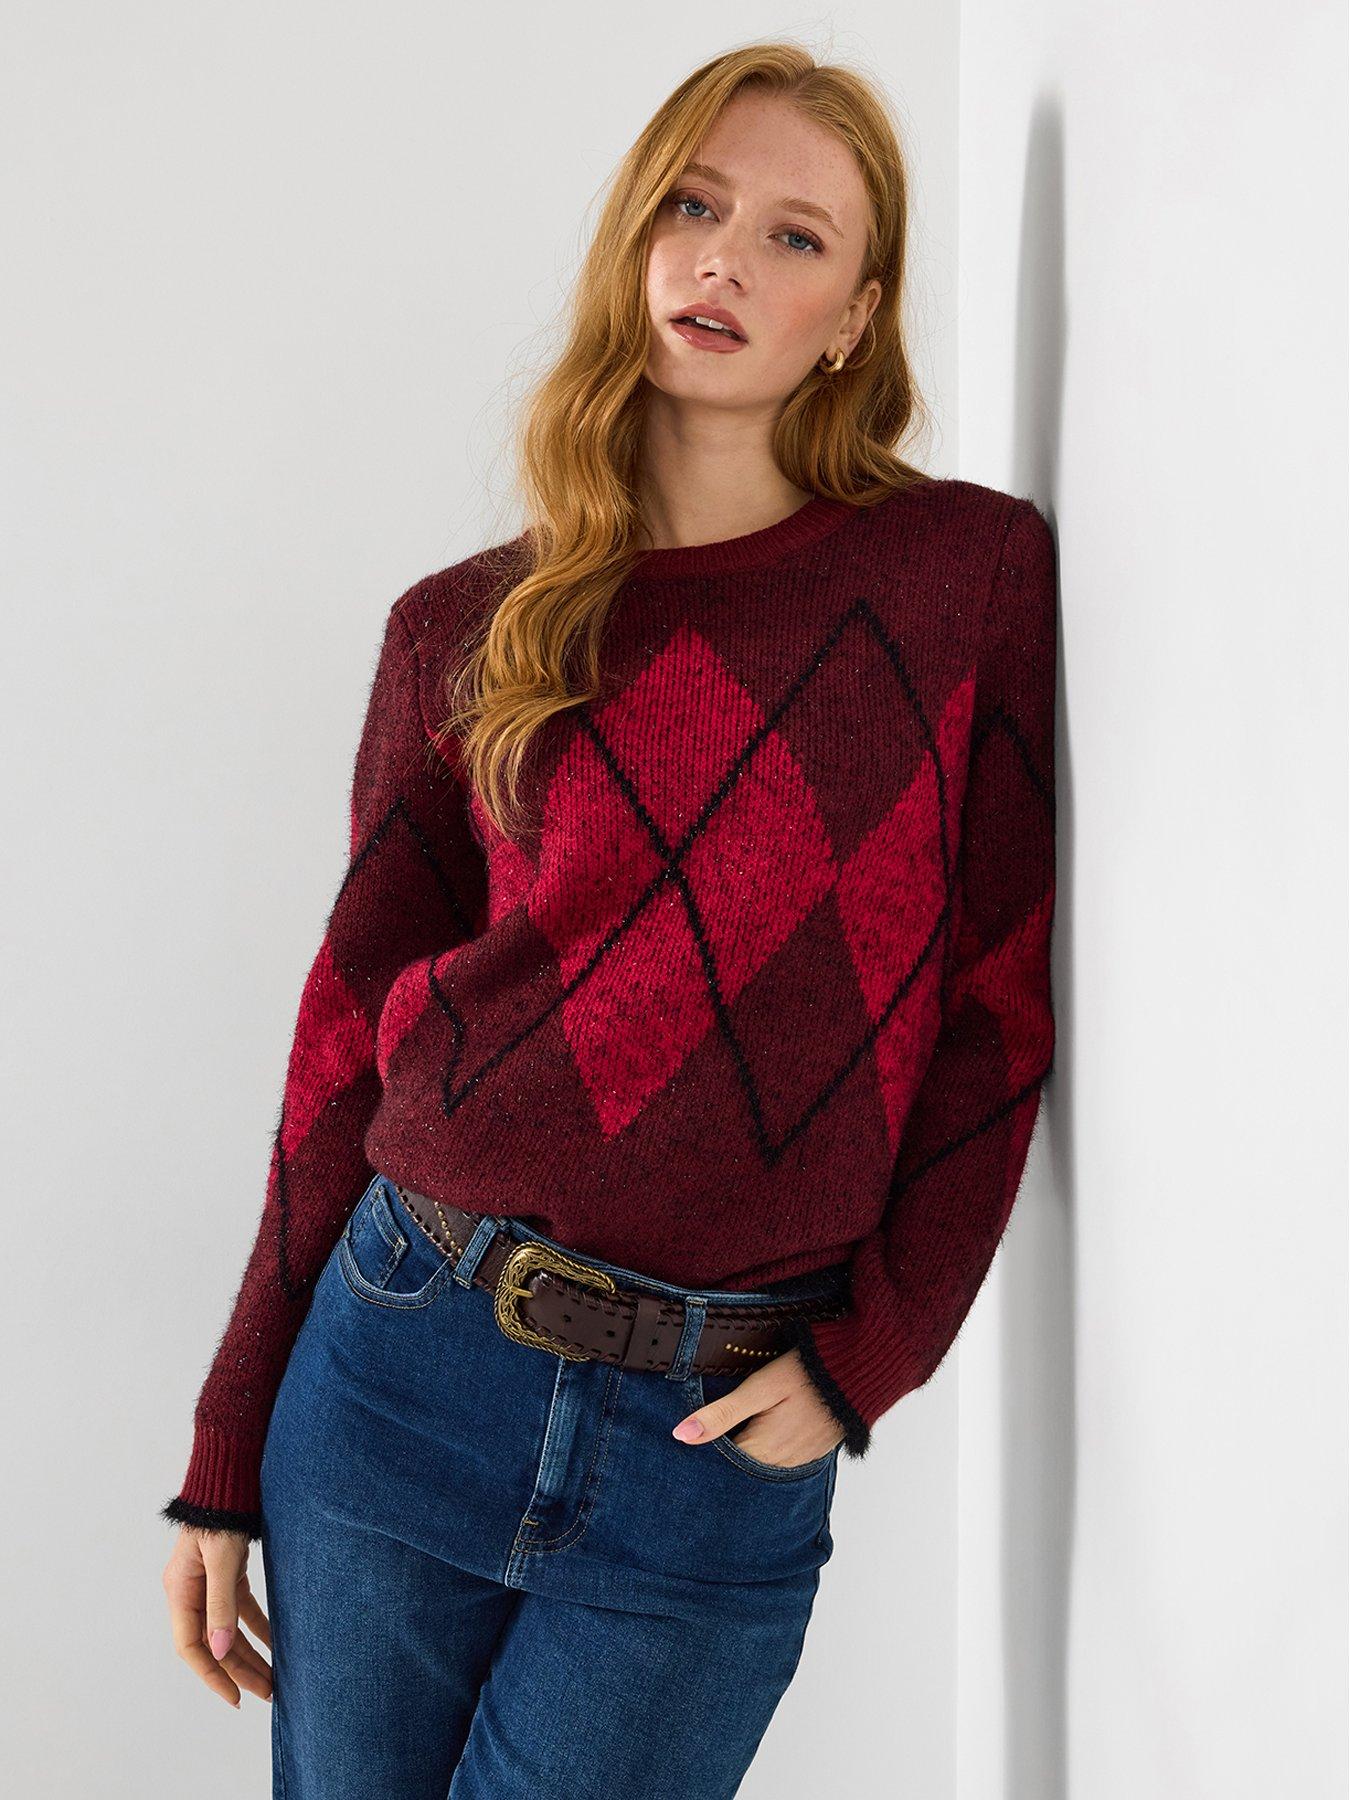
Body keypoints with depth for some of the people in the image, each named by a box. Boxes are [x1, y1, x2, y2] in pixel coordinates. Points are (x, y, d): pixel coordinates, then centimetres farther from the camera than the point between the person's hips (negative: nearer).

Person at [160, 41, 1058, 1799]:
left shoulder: (976, 577, -1)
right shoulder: (463, 632, 3)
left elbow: (998, 1008, 0)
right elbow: (354, 1035, 5)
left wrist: (868, 1358, -7)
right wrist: (227, 1456, 7)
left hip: (720, 1448, -1)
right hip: (403, 1369, 2)